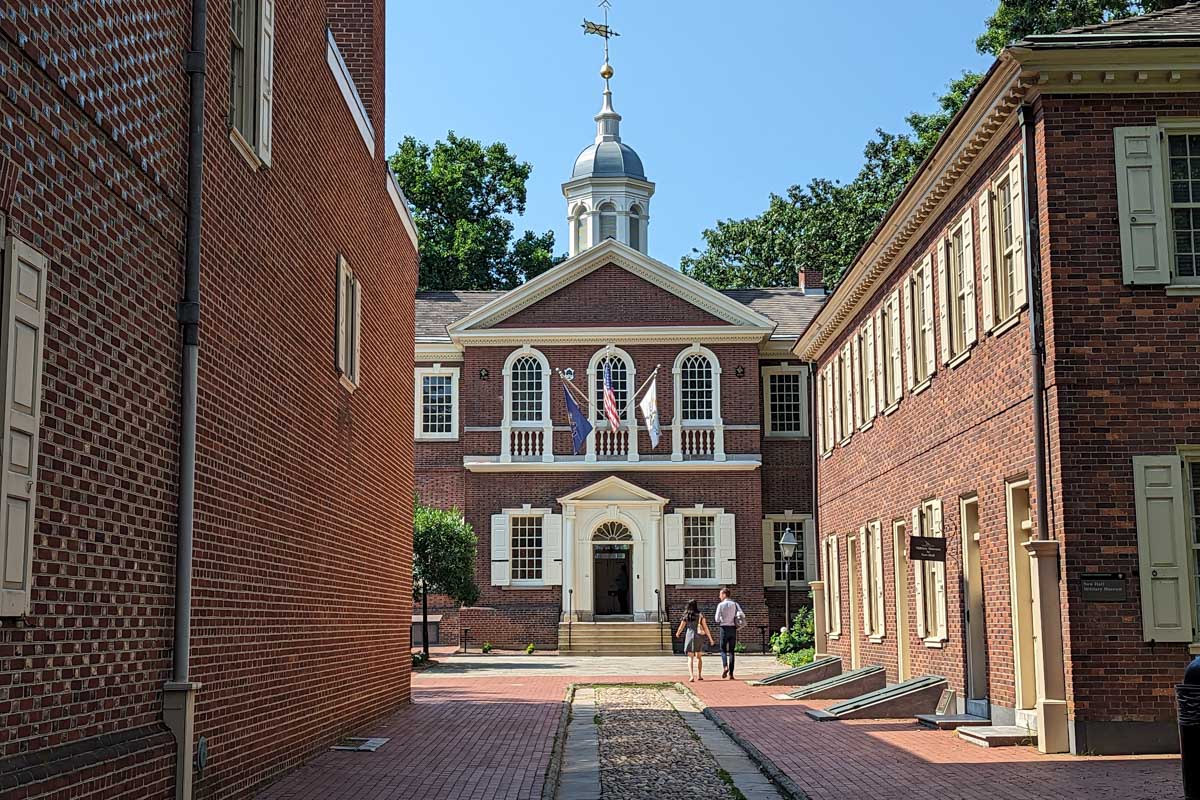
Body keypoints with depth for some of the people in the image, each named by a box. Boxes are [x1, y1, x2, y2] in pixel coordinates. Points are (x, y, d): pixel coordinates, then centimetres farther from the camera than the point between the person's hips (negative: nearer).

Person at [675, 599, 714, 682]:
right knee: (699, 657, 20)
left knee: (690, 658, -3)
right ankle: (699, 675, 26)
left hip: (689, 637, -1)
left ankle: (691, 676, -21)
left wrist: (677, 633, 25)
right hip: (699, 637, 1)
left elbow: (681, 627, 3)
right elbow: (705, 627, -4)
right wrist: (710, 638, 1)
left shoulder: (686, 616, -2)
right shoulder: (700, 615, -2)